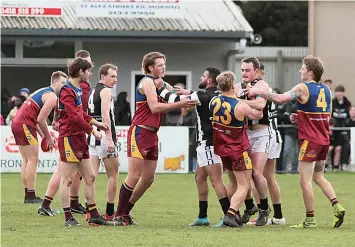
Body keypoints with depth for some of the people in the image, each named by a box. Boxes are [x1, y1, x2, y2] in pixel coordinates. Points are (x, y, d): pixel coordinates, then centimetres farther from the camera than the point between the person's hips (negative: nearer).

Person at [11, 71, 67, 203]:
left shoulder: (43, 92, 21)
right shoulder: (52, 96, -10)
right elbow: (41, 120, -16)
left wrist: (44, 136, 17)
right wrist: (48, 138, -2)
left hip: (17, 122, 10)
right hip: (25, 124, -10)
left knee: (27, 160, 12)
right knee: (33, 159, -6)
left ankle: (27, 195, 14)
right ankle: (31, 196, -7)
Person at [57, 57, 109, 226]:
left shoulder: (77, 89, 16)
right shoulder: (67, 91, -15)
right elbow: (74, 116, -20)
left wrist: (96, 123, 12)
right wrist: (92, 130, -13)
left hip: (79, 138, 10)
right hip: (69, 138, -10)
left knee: (89, 178, 10)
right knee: (67, 179, -5)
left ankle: (94, 216, 15)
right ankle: (68, 218, -3)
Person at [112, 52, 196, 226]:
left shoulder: (157, 82, 18)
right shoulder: (147, 82, -9)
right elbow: (154, 107, -19)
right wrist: (179, 105, -19)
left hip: (151, 135, 9)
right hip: (139, 132, -9)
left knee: (148, 178, 10)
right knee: (134, 176, -10)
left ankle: (125, 212, 19)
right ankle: (118, 216, -3)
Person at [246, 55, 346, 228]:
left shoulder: (302, 88, -11)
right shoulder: (326, 90, 10)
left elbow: (279, 98, -21)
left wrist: (258, 92, -9)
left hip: (309, 139, -7)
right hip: (324, 139, 7)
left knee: (305, 180, -1)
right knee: (318, 177, 19)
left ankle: (310, 219, 1)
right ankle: (336, 206, 4)